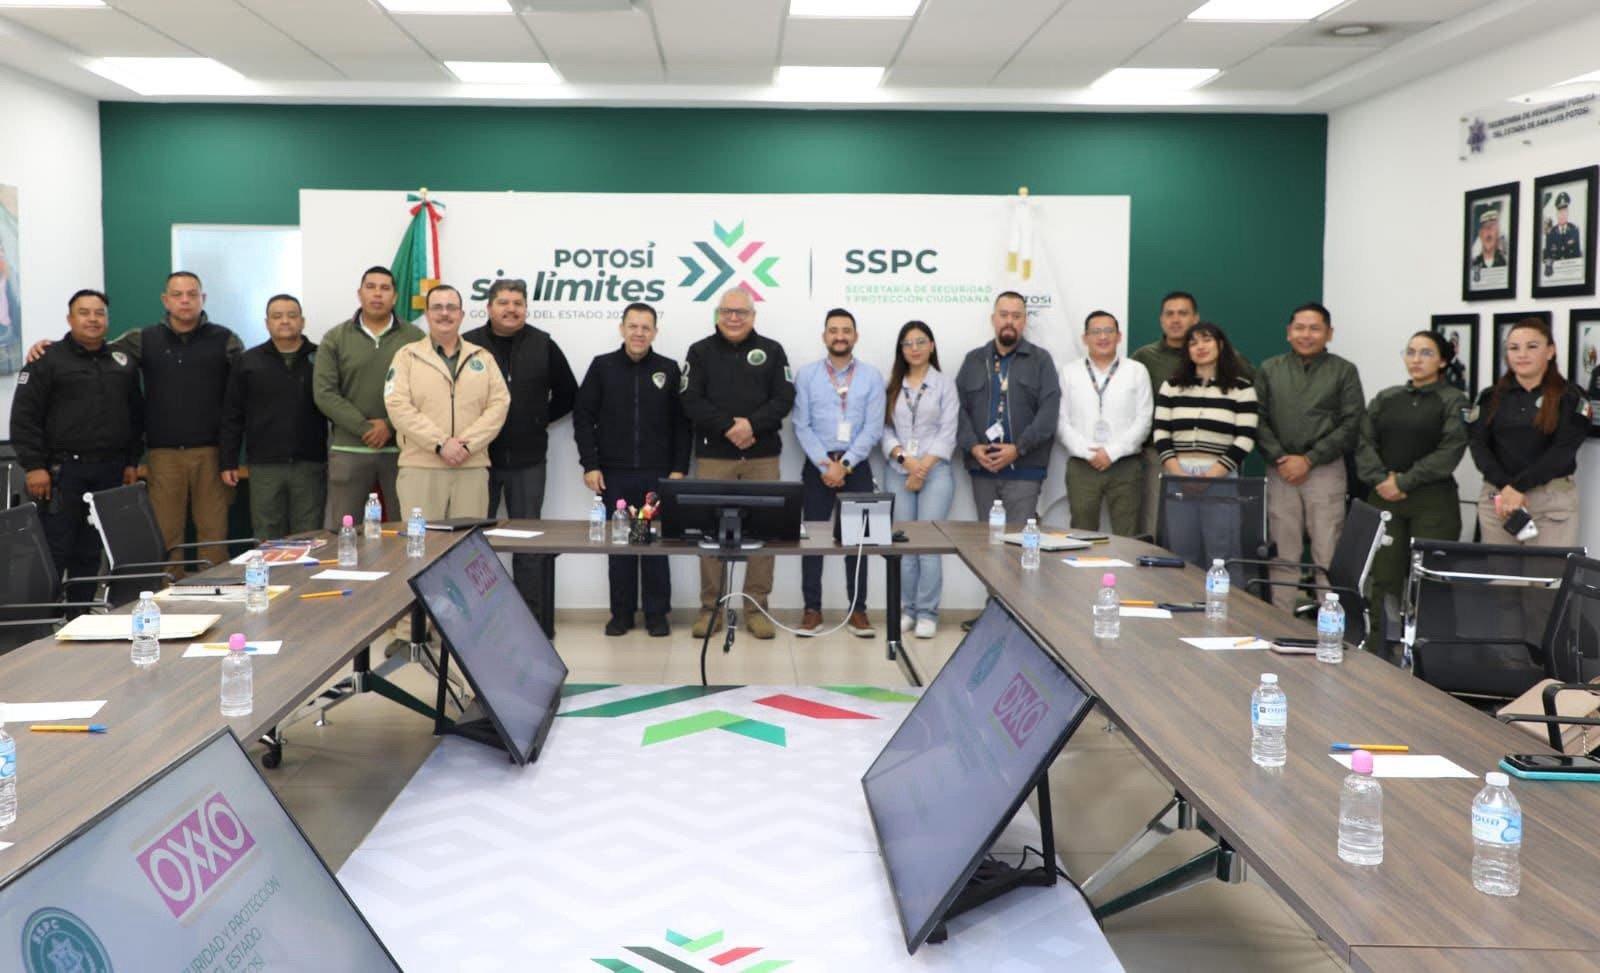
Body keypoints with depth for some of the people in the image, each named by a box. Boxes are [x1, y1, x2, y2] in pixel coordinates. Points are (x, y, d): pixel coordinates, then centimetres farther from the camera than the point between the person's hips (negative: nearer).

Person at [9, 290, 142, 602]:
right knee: (55, 551, -4)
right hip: (63, 470, -4)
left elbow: (136, 415, 19)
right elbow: (24, 417, -6)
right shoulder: (48, 360, -2)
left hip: (110, 472, 4)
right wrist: (33, 466, -12)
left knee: (92, 552, 7)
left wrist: (131, 462, 13)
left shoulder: (123, 362, 14)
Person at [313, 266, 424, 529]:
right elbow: (324, 393, -2)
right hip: (349, 450, 0)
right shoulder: (335, 339, 6)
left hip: (402, 448, 0)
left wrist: (391, 425, -14)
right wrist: (364, 428, -11)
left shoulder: (415, 338, 4)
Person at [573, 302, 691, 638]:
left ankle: (657, 613, 12)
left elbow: (682, 423, 5)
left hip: (658, 475, 0)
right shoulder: (602, 367, 4)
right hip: (614, 474, 0)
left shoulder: (669, 370, 4)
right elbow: (582, 416, 3)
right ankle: (621, 612, 15)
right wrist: (590, 465, -3)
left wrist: (679, 468, -1)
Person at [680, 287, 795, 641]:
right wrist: (727, 427, -16)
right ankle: (709, 607, 10)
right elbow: (691, 401, -4)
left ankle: (757, 606, 10)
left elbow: (784, 398, -1)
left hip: (763, 456, 1)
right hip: (713, 456, -1)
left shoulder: (772, 351, 8)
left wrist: (752, 424, -17)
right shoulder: (700, 352, 5)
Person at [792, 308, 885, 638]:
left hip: (856, 466, 0)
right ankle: (812, 610, 8)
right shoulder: (807, 375, 2)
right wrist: (826, 465, -13)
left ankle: (857, 610, 11)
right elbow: (802, 427, -3)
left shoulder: (872, 376, 2)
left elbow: (873, 428, -4)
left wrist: (844, 465, -12)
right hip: (817, 465, 0)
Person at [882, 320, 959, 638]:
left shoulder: (944, 384, 5)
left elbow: (947, 431, -1)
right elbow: (885, 429, 7)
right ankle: (907, 609, 8)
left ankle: (927, 613, -4)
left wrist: (923, 467, -9)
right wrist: (904, 458, -10)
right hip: (898, 471, 3)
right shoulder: (892, 386, 13)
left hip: (935, 469, -3)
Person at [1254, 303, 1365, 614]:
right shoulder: (1270, 370, 12)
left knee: (1327, 553, -4)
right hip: (1281, 471, 2)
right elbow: (1259, 420, 6)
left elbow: (1351, 424, -2)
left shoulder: (1343, 372, 6)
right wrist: (1280, 458, -8)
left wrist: (1308, 460, -9)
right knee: (1282, 553, 4)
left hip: (1325, 470, -2)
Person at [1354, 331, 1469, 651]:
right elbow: (1365, 443, 6)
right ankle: (1377, 653, 10)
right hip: (1384, 498, 4)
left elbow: (1449, 451, -9)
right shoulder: (1385, 398, 15)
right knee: (1384, 579, 4)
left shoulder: (1453, 401, 2)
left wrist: (1404, 482, -14)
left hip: (1433, 500, -3)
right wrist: (1380, 480, -11)